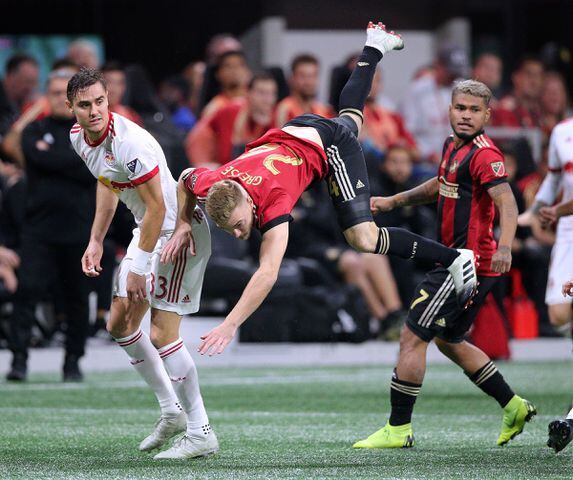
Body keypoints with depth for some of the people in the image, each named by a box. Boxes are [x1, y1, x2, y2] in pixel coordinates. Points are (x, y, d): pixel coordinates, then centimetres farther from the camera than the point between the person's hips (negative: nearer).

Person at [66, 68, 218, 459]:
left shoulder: (130, 143, -28)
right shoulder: (79, 137, 1)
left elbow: (157, 208, -24)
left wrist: (139, 268, -21)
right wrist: (96, 241, 18)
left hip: (180, 229, -10)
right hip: (148, 229, 10)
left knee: (163, 335, -13)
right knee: (120, 324, 13)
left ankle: (201, 433, -5)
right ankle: (172, 411, 25)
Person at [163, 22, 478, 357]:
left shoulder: (272, 199, -43)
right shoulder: (209, 184, -29)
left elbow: (268, 273, -49)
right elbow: (186, 178, -1)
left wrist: (230, 325, -55)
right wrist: (184, 224, -12)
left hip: (329, 144, -7)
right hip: (293, 131, 7)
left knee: (364, 239, -19)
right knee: (350, 116, 39)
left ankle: (454, 258, -4)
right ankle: (375, 47, 64)